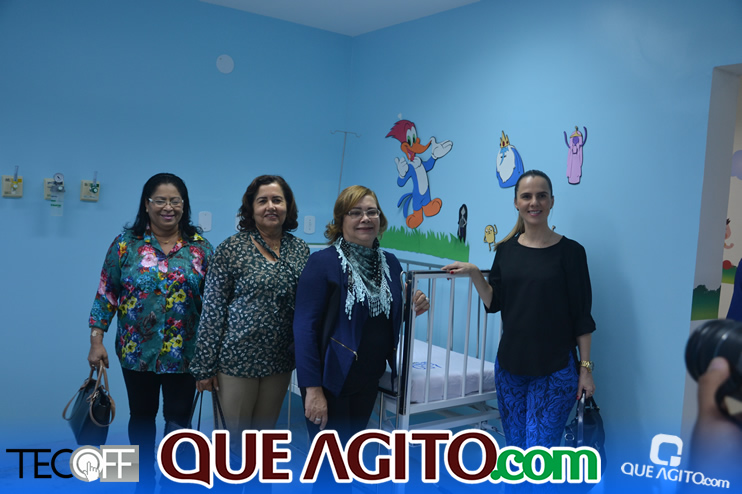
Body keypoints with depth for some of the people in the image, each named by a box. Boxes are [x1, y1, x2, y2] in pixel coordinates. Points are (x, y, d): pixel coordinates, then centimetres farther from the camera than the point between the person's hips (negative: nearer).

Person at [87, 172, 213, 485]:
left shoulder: (201, 247, -2)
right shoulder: (126, 244, -3)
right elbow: (105, 295, 0)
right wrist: (96, 341, -5)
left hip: (184, 354, -1)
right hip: (137, 351, 1)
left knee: (179, 419, 3)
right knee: (142, 415, 16)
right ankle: (144, 478, 35)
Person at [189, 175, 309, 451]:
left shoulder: (300, 250, 4)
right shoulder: (231, 249, -7)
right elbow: (213, 310, -7)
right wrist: (204, 367, -7)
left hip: (280, 361, 4)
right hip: (237, 357, -3)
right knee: (236, 439, 7)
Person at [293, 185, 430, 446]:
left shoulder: (390, 263, 5)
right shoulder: (322, 263, -14)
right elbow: (304, 329, -17)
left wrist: (412, 309, -5)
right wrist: (313, 390, -20)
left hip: (369, 381, 6)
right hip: (330, 381, -6)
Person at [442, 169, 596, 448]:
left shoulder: (570, 251, -6)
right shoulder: (506, 249, 5)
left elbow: (582, 316, -4)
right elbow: (494, 303, 9)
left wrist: (585, 367, -5)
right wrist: (474, 274, -5)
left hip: (555, 370, -4)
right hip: (510, 364, 4)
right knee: (515, 449, 13)